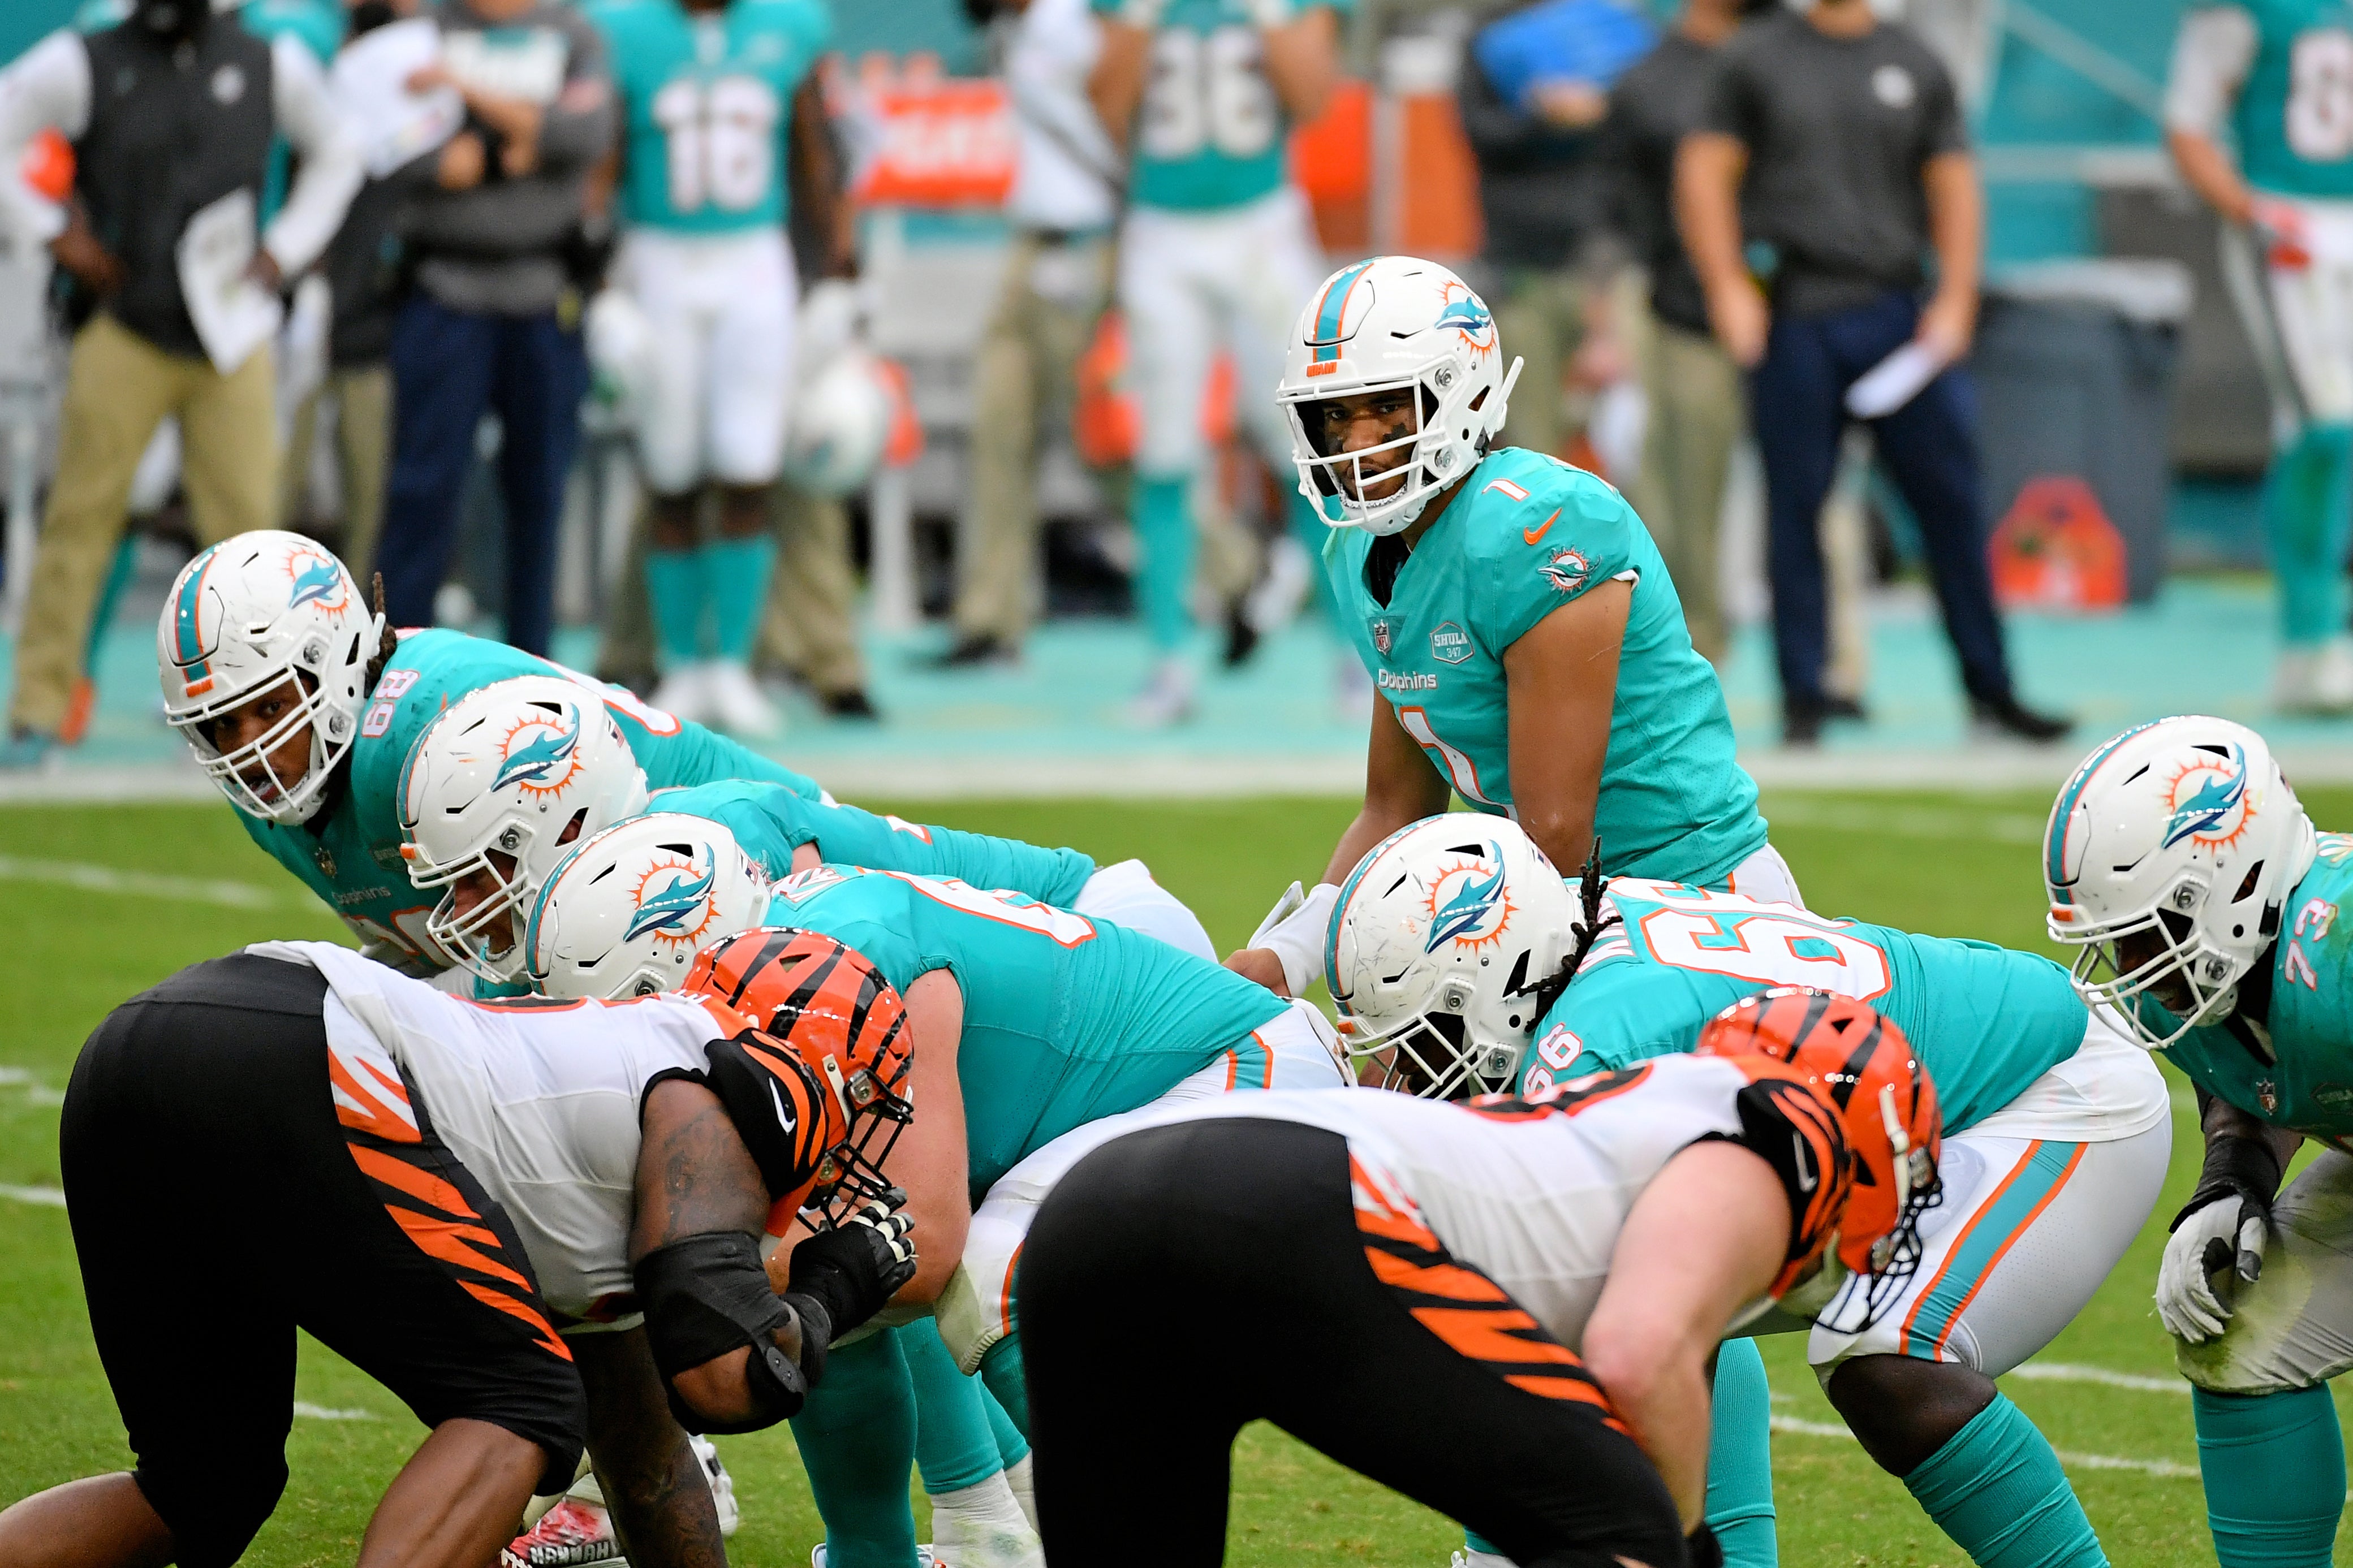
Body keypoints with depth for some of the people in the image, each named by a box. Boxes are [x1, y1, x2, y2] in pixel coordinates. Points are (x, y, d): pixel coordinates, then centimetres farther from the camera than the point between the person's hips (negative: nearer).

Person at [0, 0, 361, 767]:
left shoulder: (271, 67, 8)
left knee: (248, 517, -3)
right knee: (82, 517, -5)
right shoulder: (84, 65, -1)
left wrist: (285, 248, 10)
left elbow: (336, 155, 22)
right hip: (123, 335, -2)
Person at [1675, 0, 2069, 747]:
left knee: (1952, 500, -2)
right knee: (1795, 507, 1)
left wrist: (1955, 300, 1)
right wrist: (1728, 290, -6)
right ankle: (1803, 698, 7)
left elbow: (1954, 187, 12)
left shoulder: (1917, 66, 11)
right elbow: (1704, 173, 4)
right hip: (1793, 317, -2)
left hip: (1896, 314, 2)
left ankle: (1989, 689, 4)